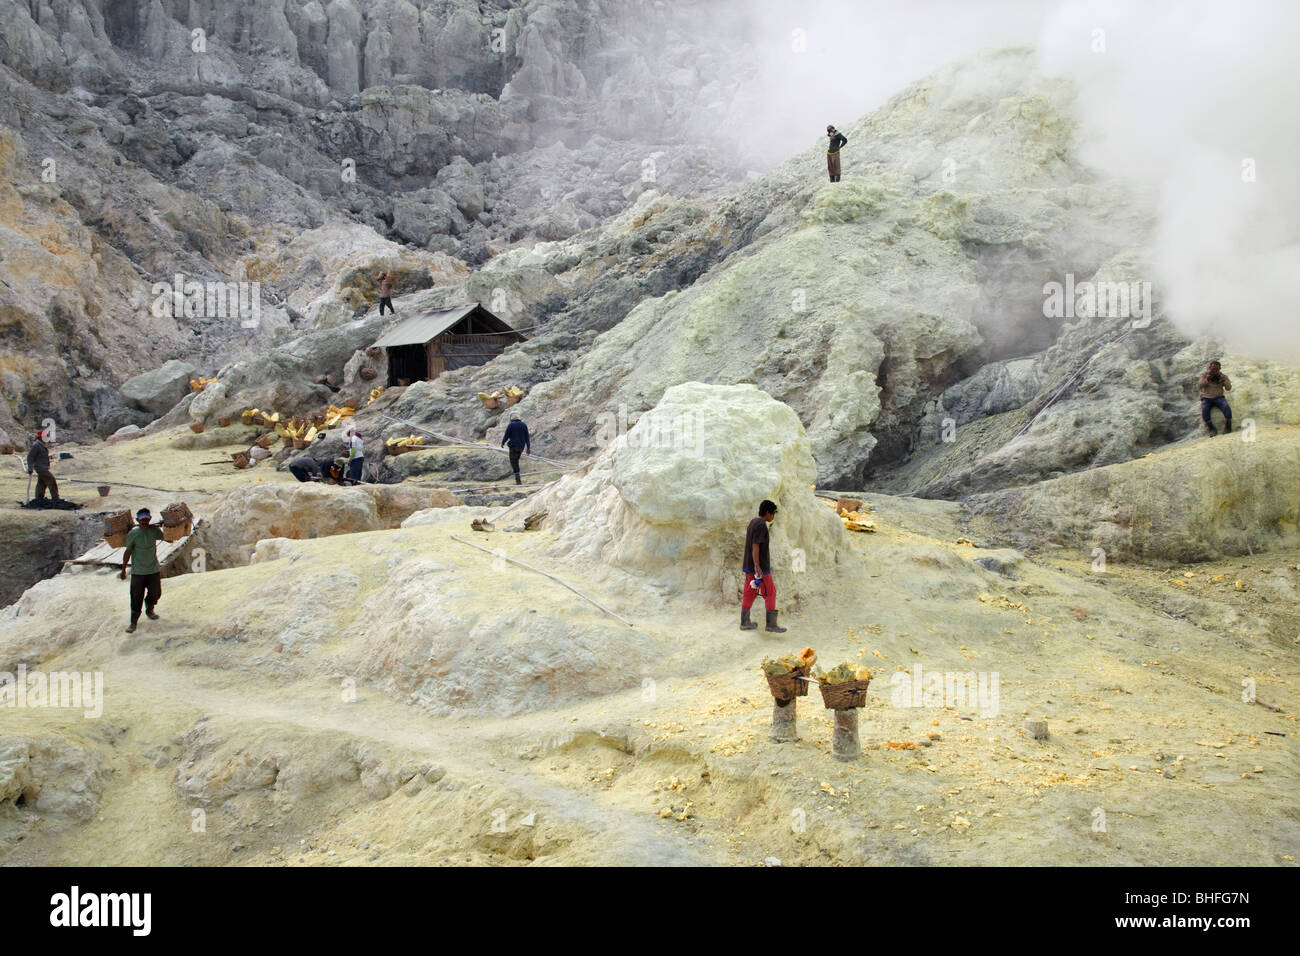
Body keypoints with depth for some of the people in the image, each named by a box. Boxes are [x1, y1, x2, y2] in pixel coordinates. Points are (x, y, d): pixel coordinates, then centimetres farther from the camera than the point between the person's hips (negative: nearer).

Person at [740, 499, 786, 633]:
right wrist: (757, 566, -27)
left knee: (750, 593, 11)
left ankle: (745, 622, 13)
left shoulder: (753, 523, 12)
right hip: (761, 568, -9)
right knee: (770, 593, -1)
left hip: (749, 566, 9)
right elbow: (755, 546, -23)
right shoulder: (761, 526, -17)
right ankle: (771, 624, -1)